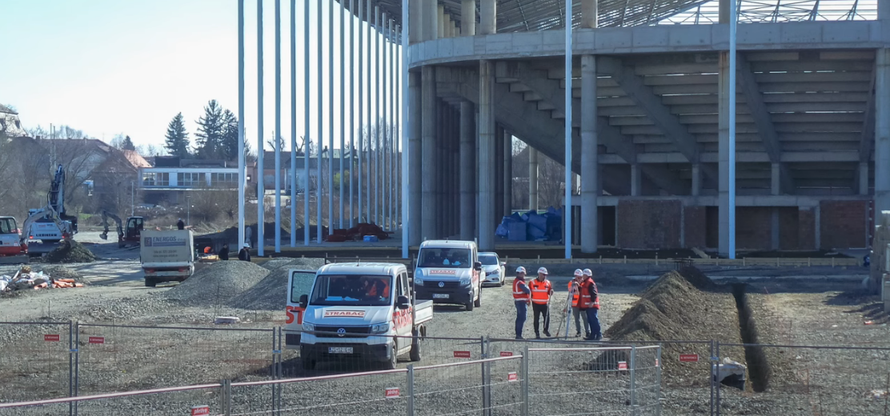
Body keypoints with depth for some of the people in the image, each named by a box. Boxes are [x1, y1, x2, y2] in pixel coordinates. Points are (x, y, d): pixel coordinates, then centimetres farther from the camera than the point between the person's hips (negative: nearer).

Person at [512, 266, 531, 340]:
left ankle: (518, 334, 22)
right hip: (522, 302, -10)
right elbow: (528, 291, -22)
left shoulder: (515, 281, 11)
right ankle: (519, 335, -10)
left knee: (519, 318, 16)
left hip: (517, 301, 10)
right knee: (522, 318, -8)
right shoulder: (520, 282, -20)